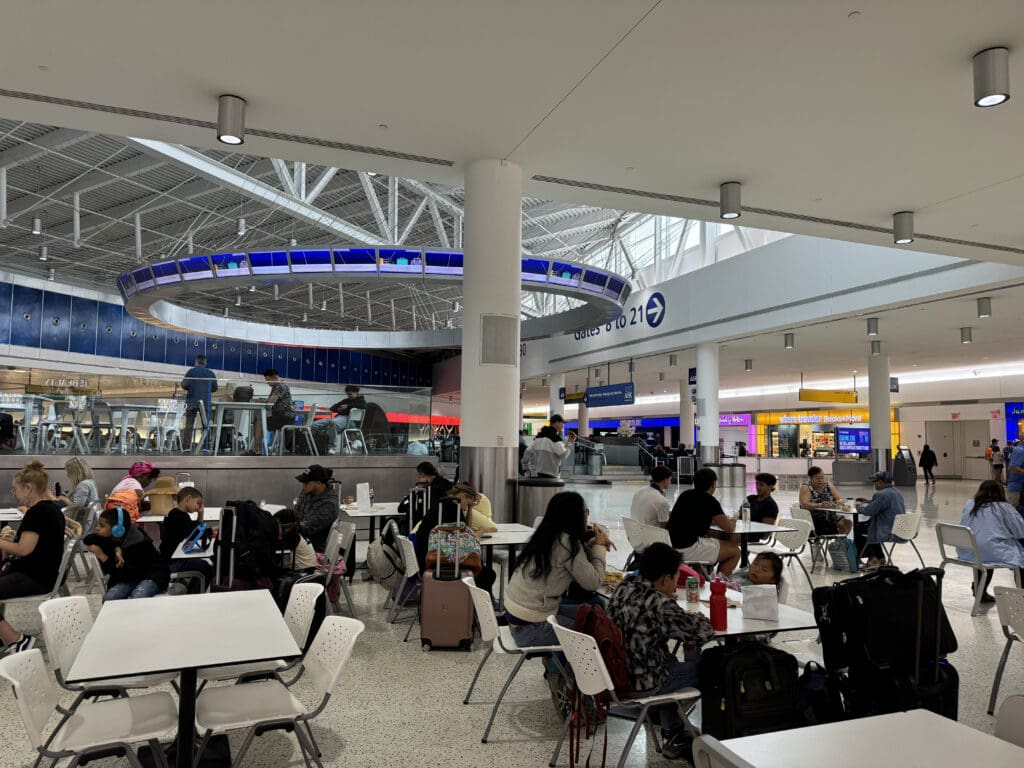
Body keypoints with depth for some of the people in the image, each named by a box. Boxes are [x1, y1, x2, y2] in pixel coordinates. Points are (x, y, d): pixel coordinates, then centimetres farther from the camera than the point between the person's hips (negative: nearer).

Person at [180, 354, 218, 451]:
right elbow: (214, 388, 11)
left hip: (192, 402, -1)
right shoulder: (211, 373, 7)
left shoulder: (191, 371, 1)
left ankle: (186, 447, 0)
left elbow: (184, 385, -4)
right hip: (206, 402, 1)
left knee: (189, 425, 4)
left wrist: (191, 387, 17)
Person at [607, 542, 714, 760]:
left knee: (670, 662, 30)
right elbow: (704, 632, -15)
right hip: (639, 684, -7)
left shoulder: (623, 588, -2)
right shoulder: (660, 606, -24)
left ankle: (672, 736, 40)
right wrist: (696, 618, 6)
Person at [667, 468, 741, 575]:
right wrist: (732, 521, 20)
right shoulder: (710, 501, -9)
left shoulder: (685, 495, 13)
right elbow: (729, 528, -2)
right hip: (688, 549, -8)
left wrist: (717, 520, 32)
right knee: (735, 551, 6)